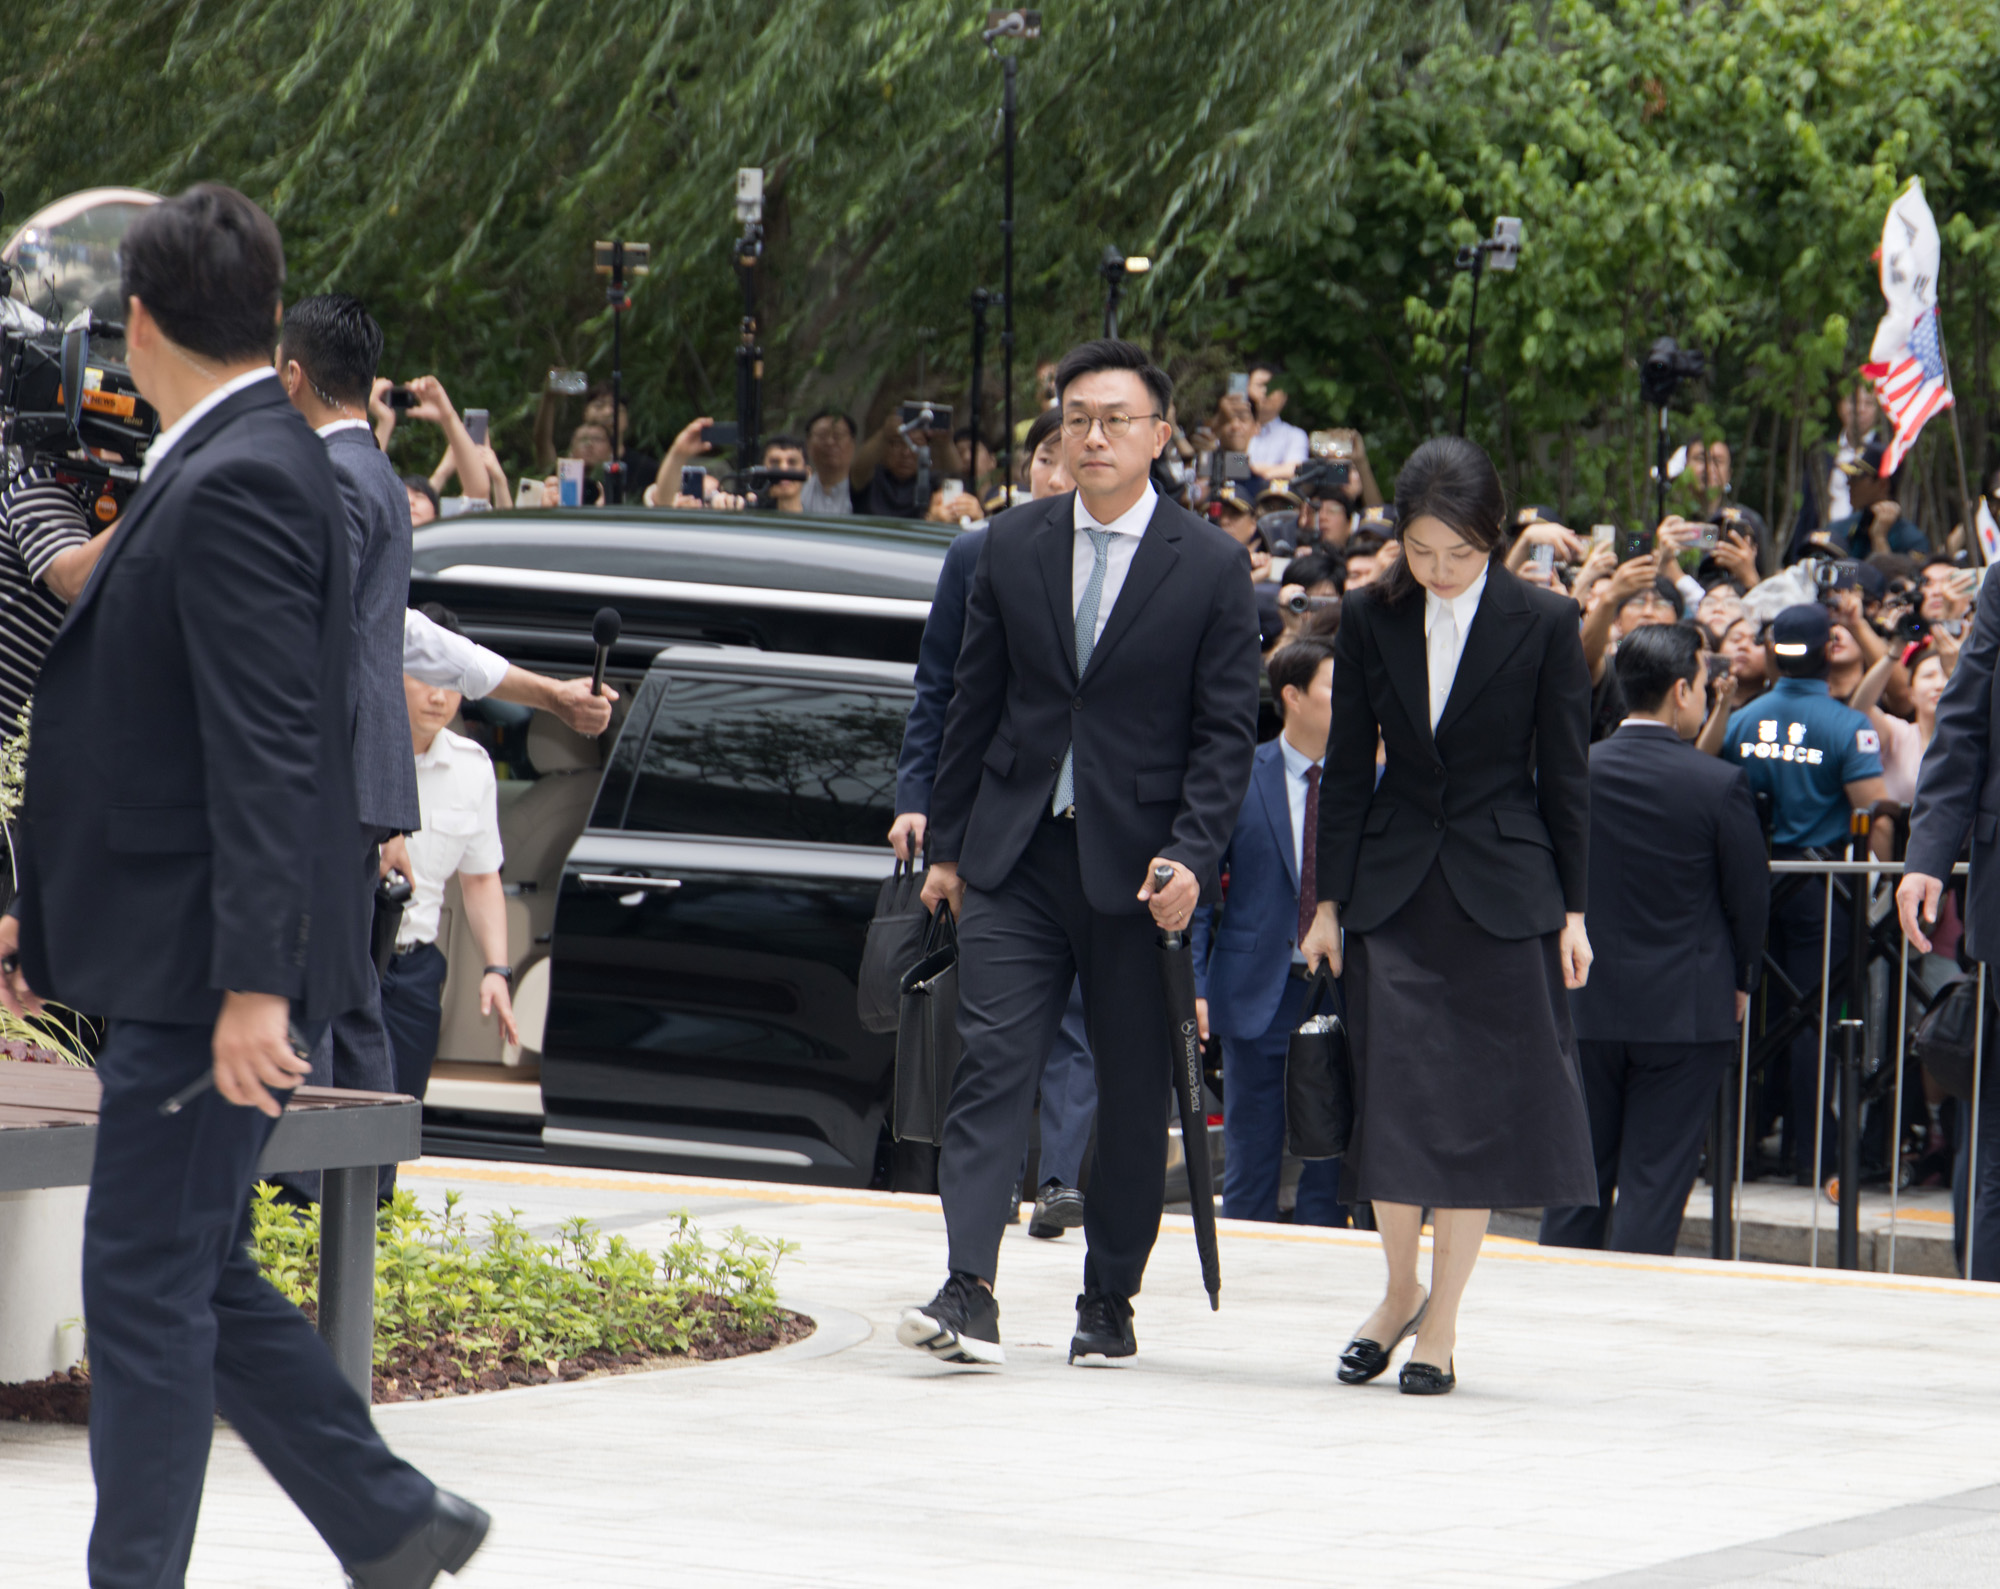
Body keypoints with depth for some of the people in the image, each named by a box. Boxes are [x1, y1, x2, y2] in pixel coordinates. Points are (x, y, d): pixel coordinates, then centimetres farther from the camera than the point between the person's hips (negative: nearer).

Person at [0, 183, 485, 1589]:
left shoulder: (240, 486, -18)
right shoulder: (239, 466, 14)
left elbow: (266, 756, -23)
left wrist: (253, 985, -26)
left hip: (206, 972, -10)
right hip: (174, 955, 10)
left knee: (150, 1282, -5)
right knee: (196, 1275, 15)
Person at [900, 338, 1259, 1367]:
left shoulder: (1210, 567, -1)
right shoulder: (1012, 546, 7)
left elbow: (1226, 732, -3)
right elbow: (975, 704, 12)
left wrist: (1191, 857, -14)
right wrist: (948, 844, 11)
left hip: (1136, 866, -2)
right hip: (1016, 856, 2)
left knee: (1133, 1092, 6)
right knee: (990, 1067, -10)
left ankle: (1109, 1302, 17)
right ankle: (969, 1296, -17)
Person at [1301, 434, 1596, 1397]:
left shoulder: (1543, 625, -3)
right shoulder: (1370, 620, 2)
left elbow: (1565, 777, 1)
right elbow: (1348, 769, 7)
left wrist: (1574, 909, 0)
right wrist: (1332, 899, 4)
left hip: (1502, 890, -2)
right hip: (1395, 886, 2)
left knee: (1479, 1105, -1)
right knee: (1392, 1095, -3)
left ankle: (1441, 1319, 7)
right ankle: (1400, 1290, 18)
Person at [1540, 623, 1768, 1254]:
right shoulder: (1719, 785, -12)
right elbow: (1750, 897, -4)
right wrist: (1738, 983, 13)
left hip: (1585, 1006, 3)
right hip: (1686, 1012, -3)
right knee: (1652, 1186, 1)